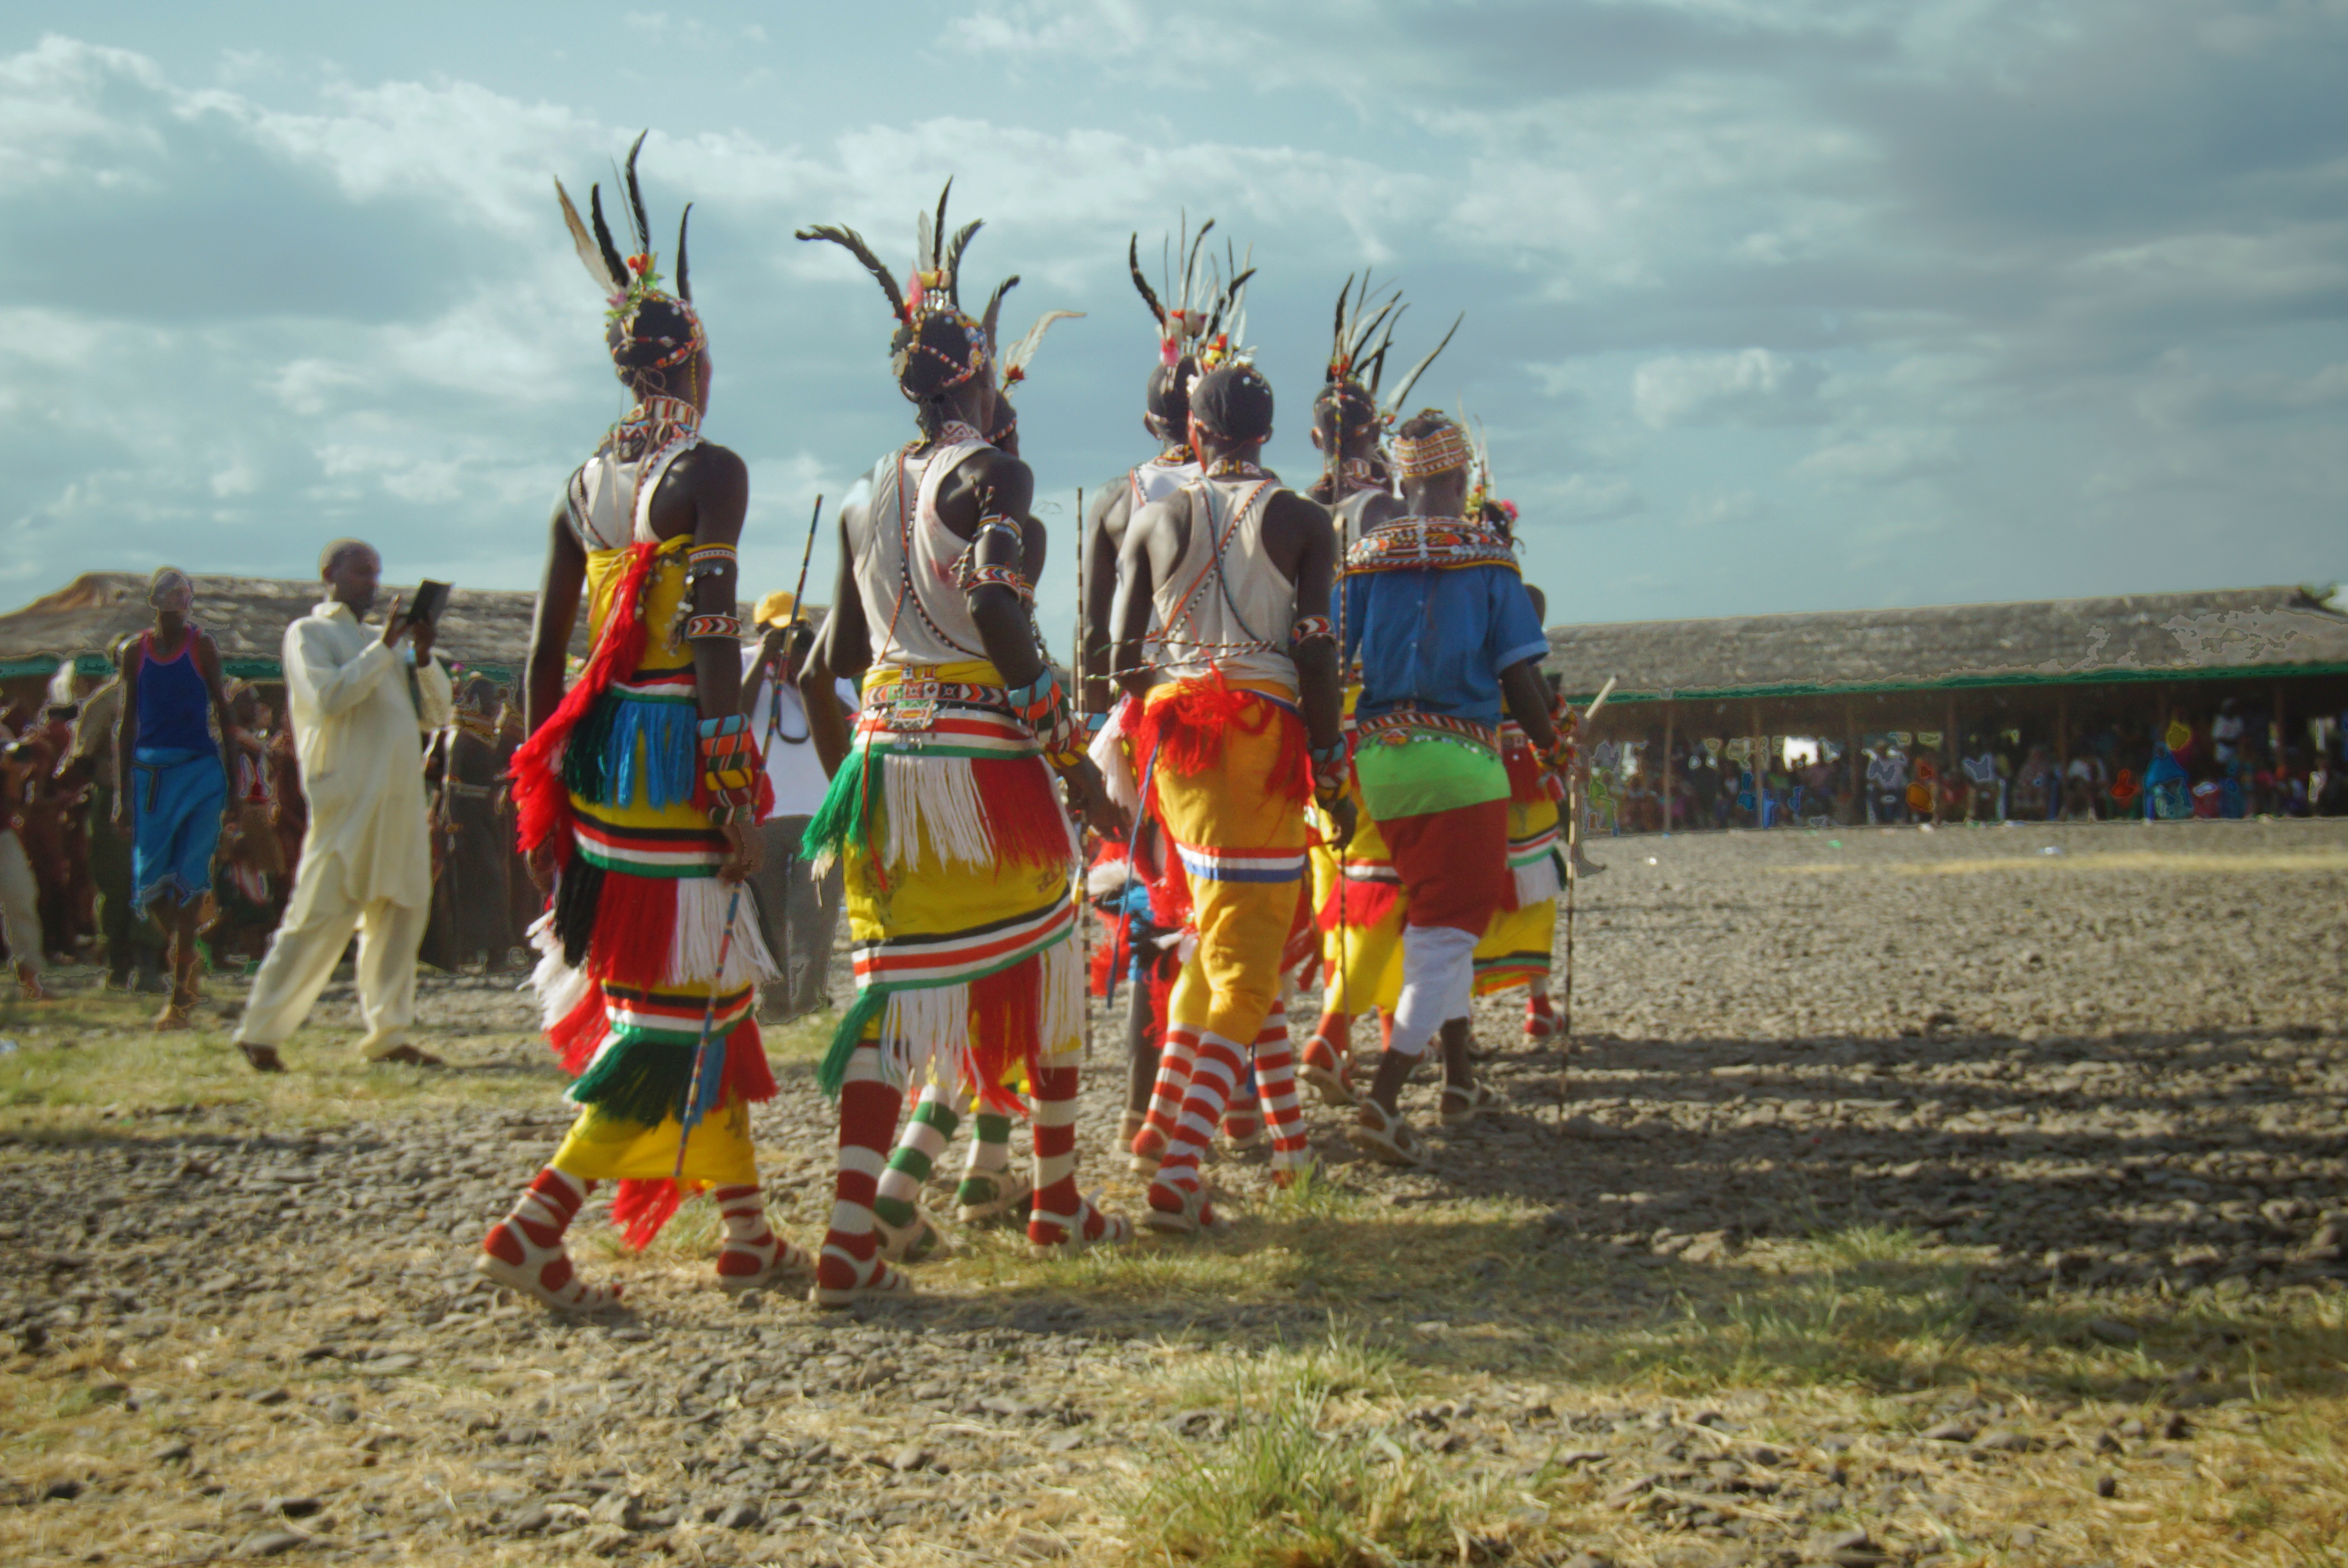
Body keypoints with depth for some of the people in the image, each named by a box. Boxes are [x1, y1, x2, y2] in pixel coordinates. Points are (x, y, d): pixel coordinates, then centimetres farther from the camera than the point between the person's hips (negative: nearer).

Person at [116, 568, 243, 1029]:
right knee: (149, 884, 0)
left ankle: (180, 999, -3)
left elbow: (224, 715, 3)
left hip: (200, 770, -3)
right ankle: (185, 953, 27)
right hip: (150, 773, 3)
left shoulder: (202, 647, 1)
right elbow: (128, 726, 10)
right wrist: (123, 794, 6)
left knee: (189, 880, -6)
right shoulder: (135, 653, 7)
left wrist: (232, 783, -3)